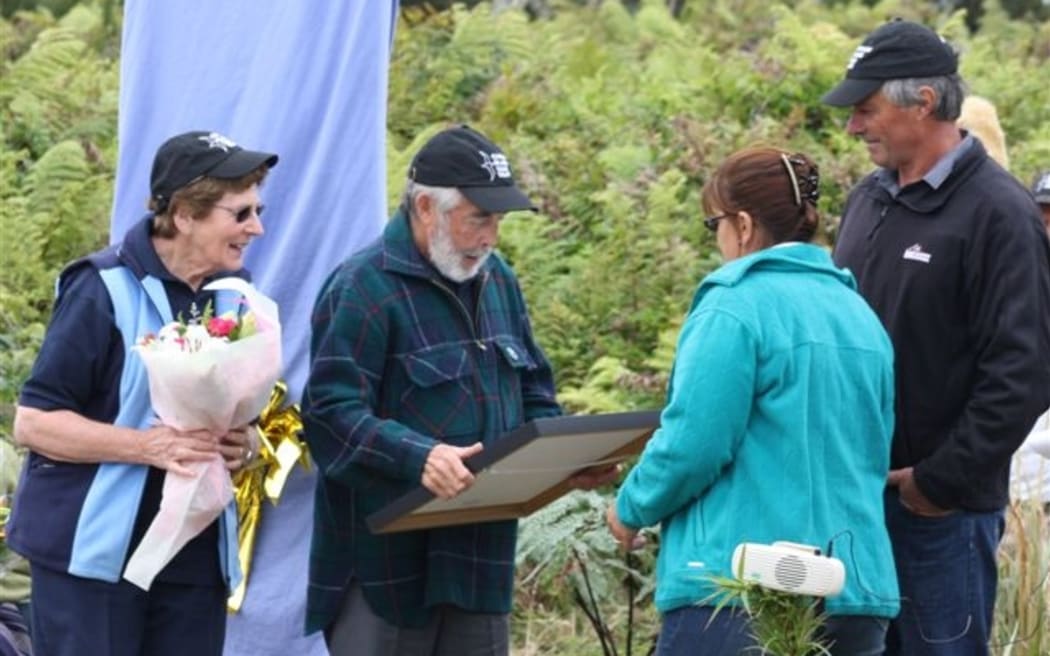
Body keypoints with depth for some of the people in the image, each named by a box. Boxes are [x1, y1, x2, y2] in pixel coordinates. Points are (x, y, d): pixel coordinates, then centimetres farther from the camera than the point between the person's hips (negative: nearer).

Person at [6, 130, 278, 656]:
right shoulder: (104, 290, -11)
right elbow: (33, 422, -12)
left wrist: (247, 443, -3)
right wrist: (150, 445, -23)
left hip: (194, 555, 6)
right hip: (94, 553, -6)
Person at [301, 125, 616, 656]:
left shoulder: (497, 281, 14)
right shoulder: (365, 288, -12)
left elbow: (534, 396, 22)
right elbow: (331, 412, -20)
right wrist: (416, 456, -35)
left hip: (480, 561, 8)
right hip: (385, 566, -8)